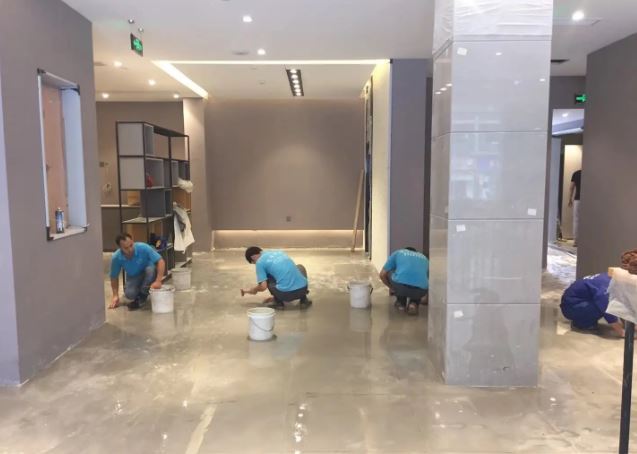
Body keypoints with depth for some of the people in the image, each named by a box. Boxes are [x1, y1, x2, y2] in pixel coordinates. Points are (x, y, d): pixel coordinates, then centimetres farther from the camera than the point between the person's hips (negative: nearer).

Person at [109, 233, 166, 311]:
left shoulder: (143, 248, -30)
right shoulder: (116, 258, -21)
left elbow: (161, 261, -30)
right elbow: (114, 277, -6)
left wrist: (158, 281, -40)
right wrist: (115, 296, -10)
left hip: (148, 274, -1)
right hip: (133, 277, 1)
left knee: (151, 269, -36)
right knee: (129, 294, -30)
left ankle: (142, 295, -12)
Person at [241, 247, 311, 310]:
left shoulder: (260, 262, 3)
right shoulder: (278, 252, 22)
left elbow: (263, 287, -3)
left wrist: (250, 290, 19)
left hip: (286, 294, -4)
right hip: (303, 288, 5)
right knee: (300, 267, 35)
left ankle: (278, 302, 13)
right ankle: (303, 299, 24)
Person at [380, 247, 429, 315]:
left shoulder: (398, 253, 27)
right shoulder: (424, 258, 34)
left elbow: (382, 275, 25)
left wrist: (391, 287, 43)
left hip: (400, 286, -1)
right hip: (420, 290, 2)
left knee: (389, 273, 32)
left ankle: (401, 303, 29)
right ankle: (414, 303, 12)